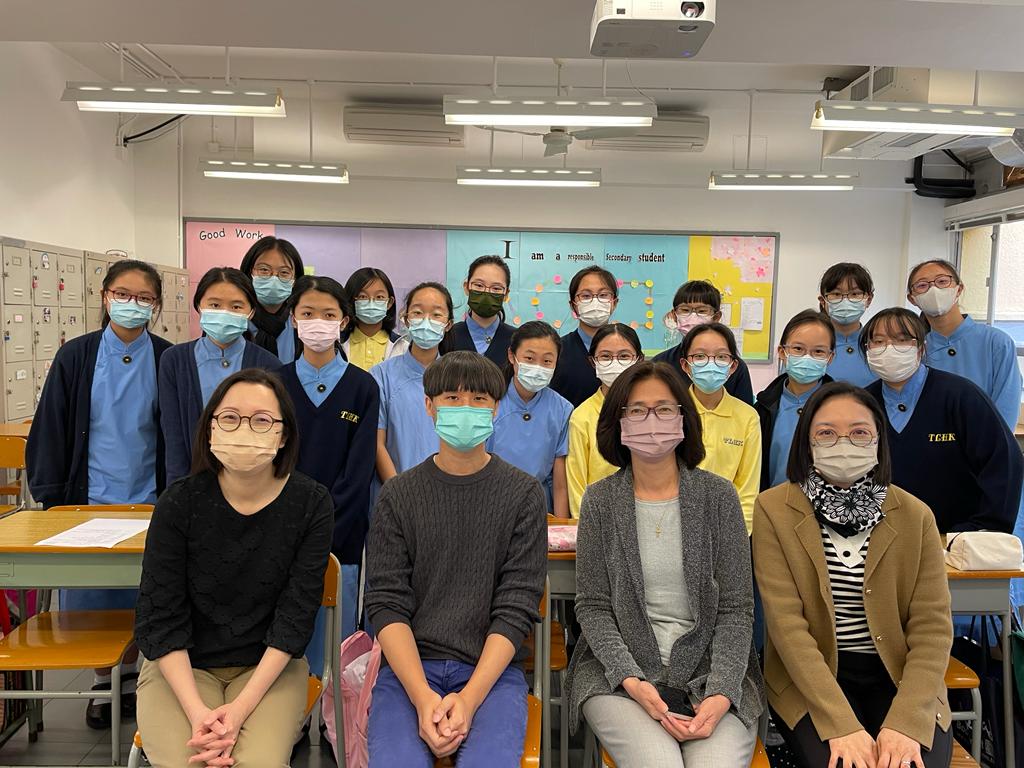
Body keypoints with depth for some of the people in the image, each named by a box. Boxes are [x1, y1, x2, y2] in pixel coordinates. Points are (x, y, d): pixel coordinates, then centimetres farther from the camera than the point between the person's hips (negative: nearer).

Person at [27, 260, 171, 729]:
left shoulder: (168, 360, -3)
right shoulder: (76, 356, -2)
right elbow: (51, 428, 0)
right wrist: (51, 499, -4)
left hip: (146, 501, 0)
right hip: (89, 498, 0)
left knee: (140, 595, 9)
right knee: (91, 594, 8)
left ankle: (130, 675, 31)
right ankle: (101, 682, 29)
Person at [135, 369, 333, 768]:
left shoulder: (311, 504, -9)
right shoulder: (179, 503, -10)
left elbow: (296, 615, -10)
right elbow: (160, 618, -8)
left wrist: (240, 709, -19)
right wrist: (197, 712, -20)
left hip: (269, 665, 0)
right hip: (182, 665, 1)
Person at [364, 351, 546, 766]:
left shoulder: (524, 494, 1)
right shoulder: (397, 495, 4)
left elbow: (517, 606, -3)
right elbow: (387, 602, -2)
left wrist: (469, 698, -15)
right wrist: (423, 697, -15)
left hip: (493, 669, 0)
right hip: (407, 667, 1)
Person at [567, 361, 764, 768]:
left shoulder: (718, 495, 1)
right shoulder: (599, 501, 1)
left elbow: (736, 608, 0)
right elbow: (592, 608, 1)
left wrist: (721, 693, -13)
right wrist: (631, 681, -13)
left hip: (711, 672, 1)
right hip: (619, 672, 0)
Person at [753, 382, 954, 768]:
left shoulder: (915, 515, -1)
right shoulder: (773, 509, -8)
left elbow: (932, 626, -4)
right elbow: (786, 622, -13)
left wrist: (904, 722, -18)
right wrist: (842, 724, -21)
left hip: (900, 677, 2)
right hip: (808, 678, -1)